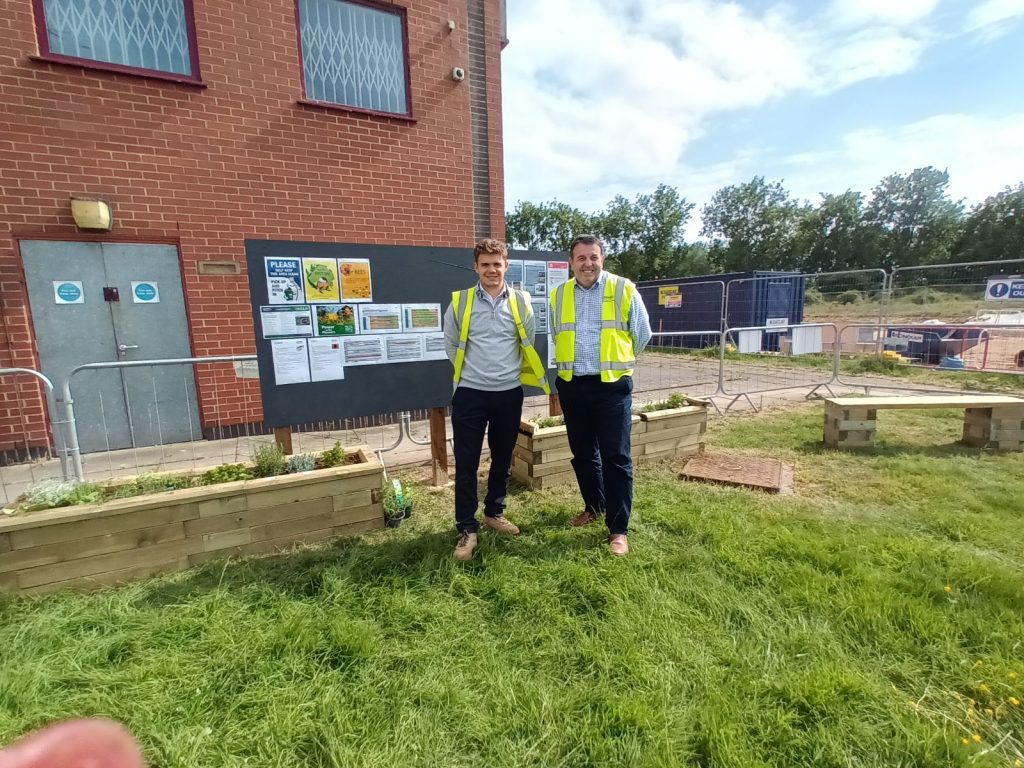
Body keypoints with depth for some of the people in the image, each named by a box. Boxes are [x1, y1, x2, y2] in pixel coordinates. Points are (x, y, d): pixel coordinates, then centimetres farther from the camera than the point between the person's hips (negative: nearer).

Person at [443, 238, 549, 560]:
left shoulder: (521, 301, 1)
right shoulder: (460, 302, -2)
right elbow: (451, 345, 9)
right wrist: (470, 372, 10)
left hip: (509, 394, 2)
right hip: (470, 394, -2)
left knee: (502, 459, 15)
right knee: (466, 463, 1)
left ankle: (494, 513, 35)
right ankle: (467, 528, 15)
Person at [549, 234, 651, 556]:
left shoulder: (624, 290, -3)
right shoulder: (559, 295, 7)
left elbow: (642, 334, 6)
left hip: (611, 385, -3)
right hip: (572, 385, 4)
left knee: (616, 457, -1)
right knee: (582, 453, 15)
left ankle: (618, 529, 11)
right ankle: (594, 506, 36)